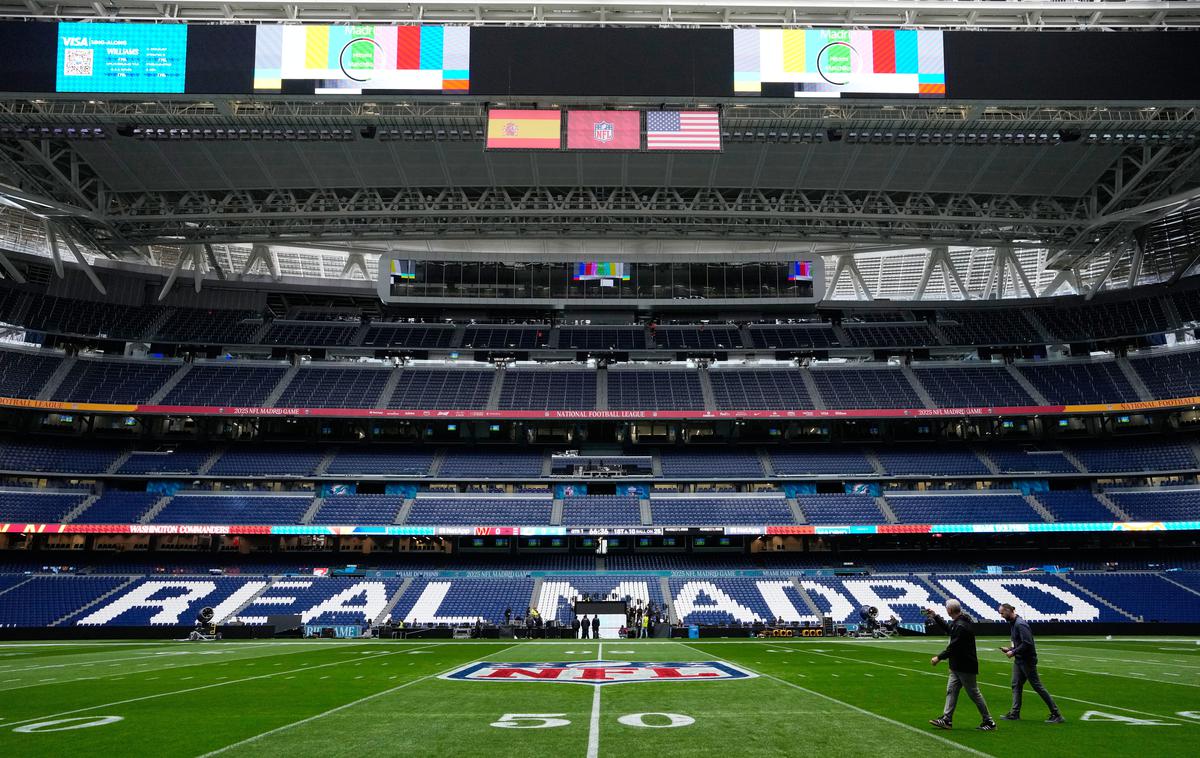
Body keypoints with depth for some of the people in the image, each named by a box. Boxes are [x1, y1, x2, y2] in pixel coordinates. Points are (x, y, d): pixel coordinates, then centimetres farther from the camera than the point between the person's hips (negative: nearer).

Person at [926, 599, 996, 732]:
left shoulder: (961, 626, -25)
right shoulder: (957, 622, 8)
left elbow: (954, 647, -25)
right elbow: (947, 629, 27)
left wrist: (939, 658, -16)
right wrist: (935, 616, 22)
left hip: (966, 667, -10)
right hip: (958, 666, 10)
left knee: (974, 693, 0)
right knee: (951, 691, 9)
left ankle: (989, 722, 10)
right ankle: (947, 719, 11)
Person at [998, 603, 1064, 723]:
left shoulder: (1020, 624, -20)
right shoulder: (1012, 623, 11)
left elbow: (1027, 643, -25)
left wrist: (1013, 652, -18)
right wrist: (1010, 649, 6)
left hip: (1027, 660, -10)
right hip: (1019, 660, 10)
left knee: (1038, 686, -4)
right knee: (1016, 685, 9)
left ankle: (1056, 714, 3)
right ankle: (1015, 713, 12)